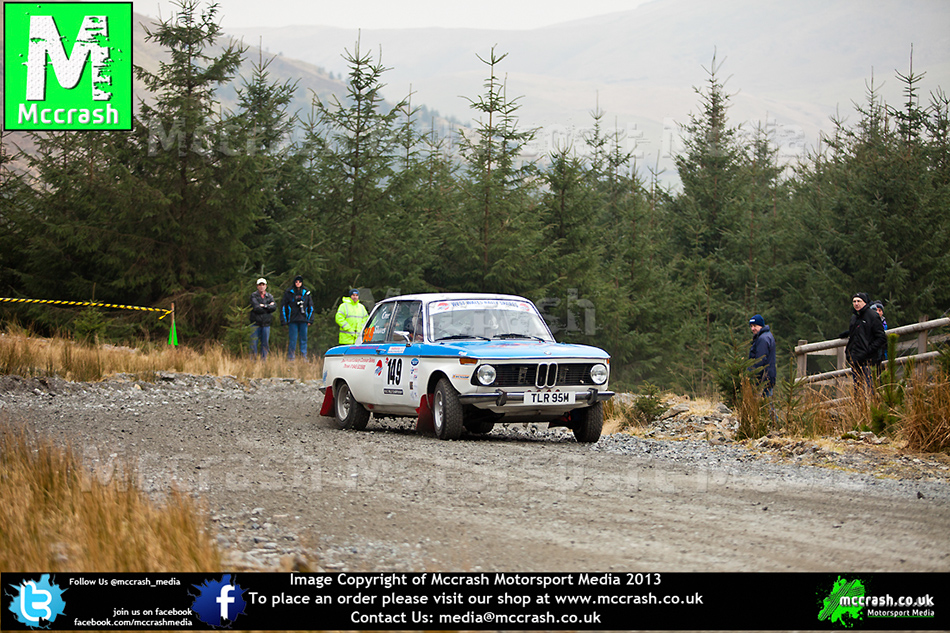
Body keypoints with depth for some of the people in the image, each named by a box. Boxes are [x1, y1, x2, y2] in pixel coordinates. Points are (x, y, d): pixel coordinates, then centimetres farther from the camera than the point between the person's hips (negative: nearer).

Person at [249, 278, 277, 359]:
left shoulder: (269, 296, 10)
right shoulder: (253, 295, 0)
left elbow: (274, 307, -4)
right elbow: (256, 308, -14)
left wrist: (264, 306, -12)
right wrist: (269, 307, -7)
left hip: (266, 323, 3)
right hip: (256, 323, -3)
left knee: (265, 343, 5)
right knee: (254, 343, -5)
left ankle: (264, 360, 11)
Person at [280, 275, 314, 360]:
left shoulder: (306, 293, 11)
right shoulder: (288, 293, 5)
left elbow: (311, 307, 16)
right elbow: (283, 307, 6)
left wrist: (310, 320, 8)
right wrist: (283, 320, -1)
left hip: (303, 320, 2)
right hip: (292, 320, -2)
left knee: (303, 340, 3)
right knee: (292, 340, -4)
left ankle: (304, 358, 7)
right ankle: (290, 358, 0)